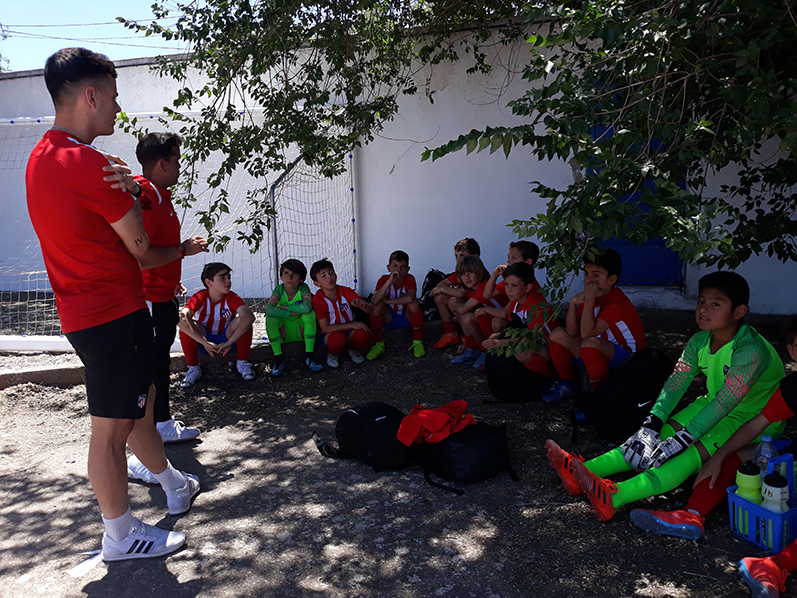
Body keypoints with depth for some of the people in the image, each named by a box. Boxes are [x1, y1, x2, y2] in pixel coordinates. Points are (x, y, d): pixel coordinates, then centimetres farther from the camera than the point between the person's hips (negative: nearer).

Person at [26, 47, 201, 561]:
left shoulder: (42, 156, 11)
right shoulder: (87, 163, -20)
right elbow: (143, 253, -14)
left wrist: (128, 189, -9)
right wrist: (183, 250, 8)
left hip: (84, 311, 10)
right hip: (114, 313, -10)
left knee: (142, 400, 21)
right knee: (112, 426, 2)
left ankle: (175, 486, 39)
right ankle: (120, 536, 18)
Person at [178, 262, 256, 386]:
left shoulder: (232, 298, -20)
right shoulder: (200, 298, -21)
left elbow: (250, 316, -39)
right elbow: (181, 319, -39)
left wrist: (230, 342, -43)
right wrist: (205, 343, -42)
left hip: (226, 337, 0)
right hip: (205, 338, 0)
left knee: (243, 320, -29)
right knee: (185, 324, -29)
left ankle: (242, 362, -10)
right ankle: (193, 368, -14)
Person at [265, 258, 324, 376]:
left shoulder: (303, 288, -17)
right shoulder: (279, 289, -15)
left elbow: (307, 308, -38)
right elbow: (269, 310, -34)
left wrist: (285, 307, -27)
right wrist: (296, 312, -32)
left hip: (301, 331, -1)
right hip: (284, 333, 1)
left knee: (310, 313, -29)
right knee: (270, 317, -27)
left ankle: (308, 357, -20)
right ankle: (278, 359, -19)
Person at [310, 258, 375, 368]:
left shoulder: (345, 292, -10)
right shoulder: (317, 300, -16)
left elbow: (371, 310, -12)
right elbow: (325, 328, -18)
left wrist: (361, 305, -38)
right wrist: (351, 325, -26)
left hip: (350, 331, 3)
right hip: (330, 333, -2)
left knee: (363, 335, -31)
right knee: (337, 338, -38)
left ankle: (354, 350, 6)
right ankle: (332, 354, 0)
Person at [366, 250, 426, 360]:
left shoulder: (409, 279, -18)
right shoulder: (383, 280, -15)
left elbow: (410, 298, -41)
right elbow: (374, 301, -34)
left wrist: (387, 301, -30)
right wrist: (390, 281, -41)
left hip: (407, 318, -1)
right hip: (390, 319, 1)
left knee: (414, 302, -30)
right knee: (377, 305, -26)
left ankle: (417, 342, -17)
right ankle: (379, 344, -13)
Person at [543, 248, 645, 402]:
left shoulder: (616, 303, -25)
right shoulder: (591, 295, 0)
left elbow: (586, 332, -35)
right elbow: (572, 332, -6)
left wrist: (590, 298, -31)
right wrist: (573, 303, -19)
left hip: (627, 358, -8)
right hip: (602, 352, 8)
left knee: (590, 343, -38)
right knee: (558, 334, -3)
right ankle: (568, 385, 10)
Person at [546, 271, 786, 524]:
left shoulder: (751, 351, -27)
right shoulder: (699, 342, -3)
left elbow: (724, 403, -31)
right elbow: (675, 383, -9)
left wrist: (681, 440, -34)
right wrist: (651, 426, -21)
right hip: (713, 404, 7)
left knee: (691, 454, -30)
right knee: (662, 434, -14)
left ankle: (615, 497, -51)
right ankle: (582, 474, -29)